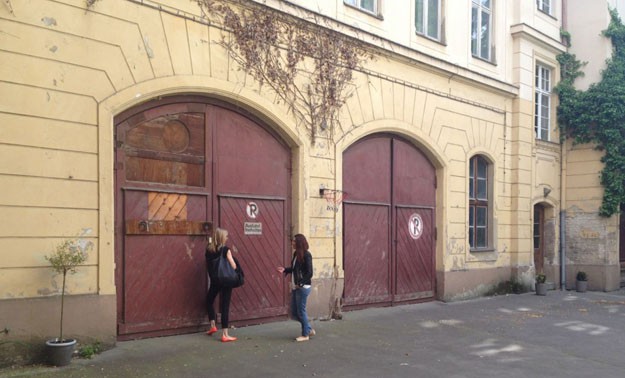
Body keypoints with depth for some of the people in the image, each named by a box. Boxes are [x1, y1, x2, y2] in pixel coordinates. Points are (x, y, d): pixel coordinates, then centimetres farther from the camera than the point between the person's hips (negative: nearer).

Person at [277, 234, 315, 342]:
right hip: (295, 287, 8)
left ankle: (305, 334, 18)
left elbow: (309, 273, -17)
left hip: (303, 288, -8)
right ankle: (309, 329, 28)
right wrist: (285, 270, 3)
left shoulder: (306, 255, -15)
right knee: (294, 312, 13)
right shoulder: (296, 254, 8)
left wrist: (300, 283, -22)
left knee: (301, 311, 2)